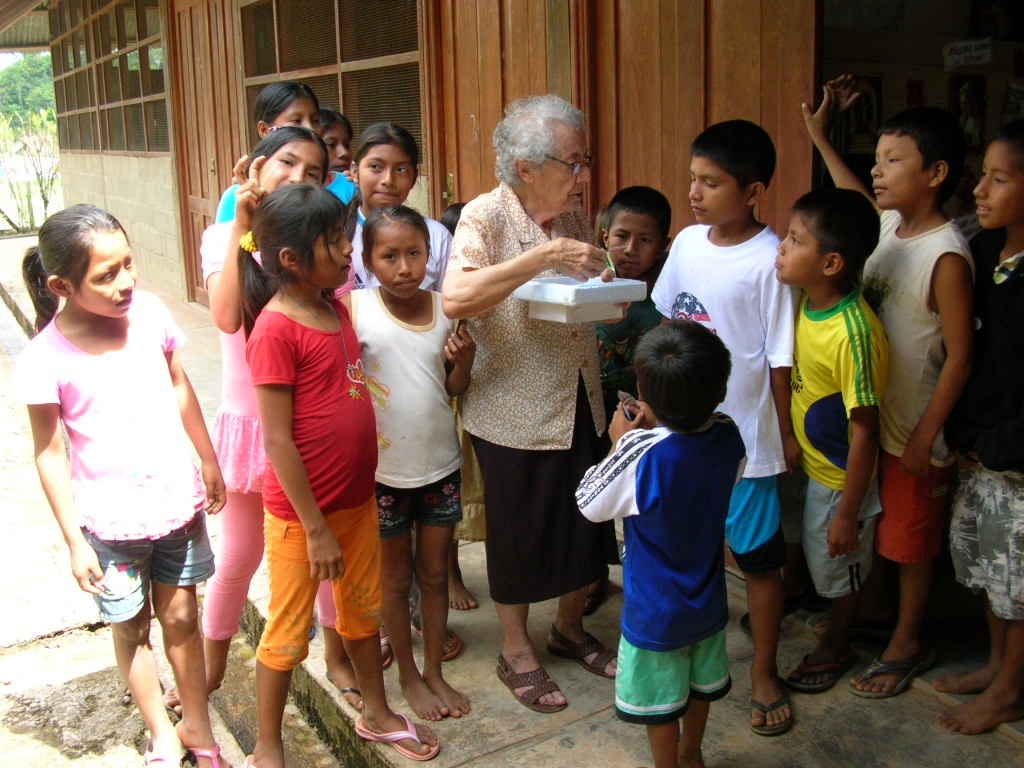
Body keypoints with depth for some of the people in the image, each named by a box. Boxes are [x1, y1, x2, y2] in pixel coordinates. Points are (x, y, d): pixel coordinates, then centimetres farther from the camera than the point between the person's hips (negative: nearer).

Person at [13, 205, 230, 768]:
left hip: (178, 501, 3)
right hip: (111, 521, -2)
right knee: (131, 627, 16)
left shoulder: (148, 312, -9)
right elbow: (49, 454, -10)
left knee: (180, 617, 16)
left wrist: (208, 461, 14)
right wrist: (75, 541, -8)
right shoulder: (46, 358, -19)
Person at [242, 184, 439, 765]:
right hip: (302, 510, -8)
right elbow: (278, 440, -20)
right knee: (289, 628, 9)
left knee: (365, 608, 22)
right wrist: (316, 527, -18)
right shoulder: (276, 329, -21)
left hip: (359, 498, 8)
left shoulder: (337, 308, 4)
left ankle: (377, 714, 43)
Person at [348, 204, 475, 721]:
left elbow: (455, 389, 6)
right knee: (397, 578, 14)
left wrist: (464, 358, -13)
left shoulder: (446, 308, -2)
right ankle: (408, 675, 32)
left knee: (435, 572, 16)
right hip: (384, 471, -3)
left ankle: (434, 671, 33)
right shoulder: (355, 311, -13)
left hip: (440, 465, 3)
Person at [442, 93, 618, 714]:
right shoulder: (486, 217, -15)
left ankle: (570, 627, 41)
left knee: (586, 522, 17)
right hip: (515, 412, -6)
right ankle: (516, 651, 30)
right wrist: (542, 256, -34)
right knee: (519, 532, 9)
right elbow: (456, 298, -32)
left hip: (580, 403, 7)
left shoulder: (575, 218, 6)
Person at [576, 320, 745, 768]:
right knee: (700, 686, 28)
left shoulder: (641, 452, -32)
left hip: (655, 613, -6)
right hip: (708, 602, 6)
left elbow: (589, 504, -17)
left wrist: (620, 443, -8)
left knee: (661, 703, 16)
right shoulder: (729, 437, -16)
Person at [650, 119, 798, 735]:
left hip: (744, 437, -5)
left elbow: (780, 358, -12)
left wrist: (787, 434, -7)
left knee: (759, 560, 9)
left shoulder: (768, 260, -17)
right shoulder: (688, 242, 1)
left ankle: (764, 673, 28)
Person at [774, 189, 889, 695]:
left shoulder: (853, 333, -31)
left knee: (838, 562, 17)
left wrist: (848, 512, -19)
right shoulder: (807, 302, -7)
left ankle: (836, 645, 40)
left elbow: (866, 430, -25)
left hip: (839, 475, -6)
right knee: (811, 552, 26)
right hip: (807, 461, 7)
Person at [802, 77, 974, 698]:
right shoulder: (889, 226, 0)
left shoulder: (947, 256, -22)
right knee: (872, 530, 21)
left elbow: (960, 355, -20)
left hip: (913, 428, -7)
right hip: (867, 414, 7)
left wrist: (926, 438, -18)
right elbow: (859, 201, 25)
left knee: (911, 542, 11)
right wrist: (820, 135, 24)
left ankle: (908, 644, 30)